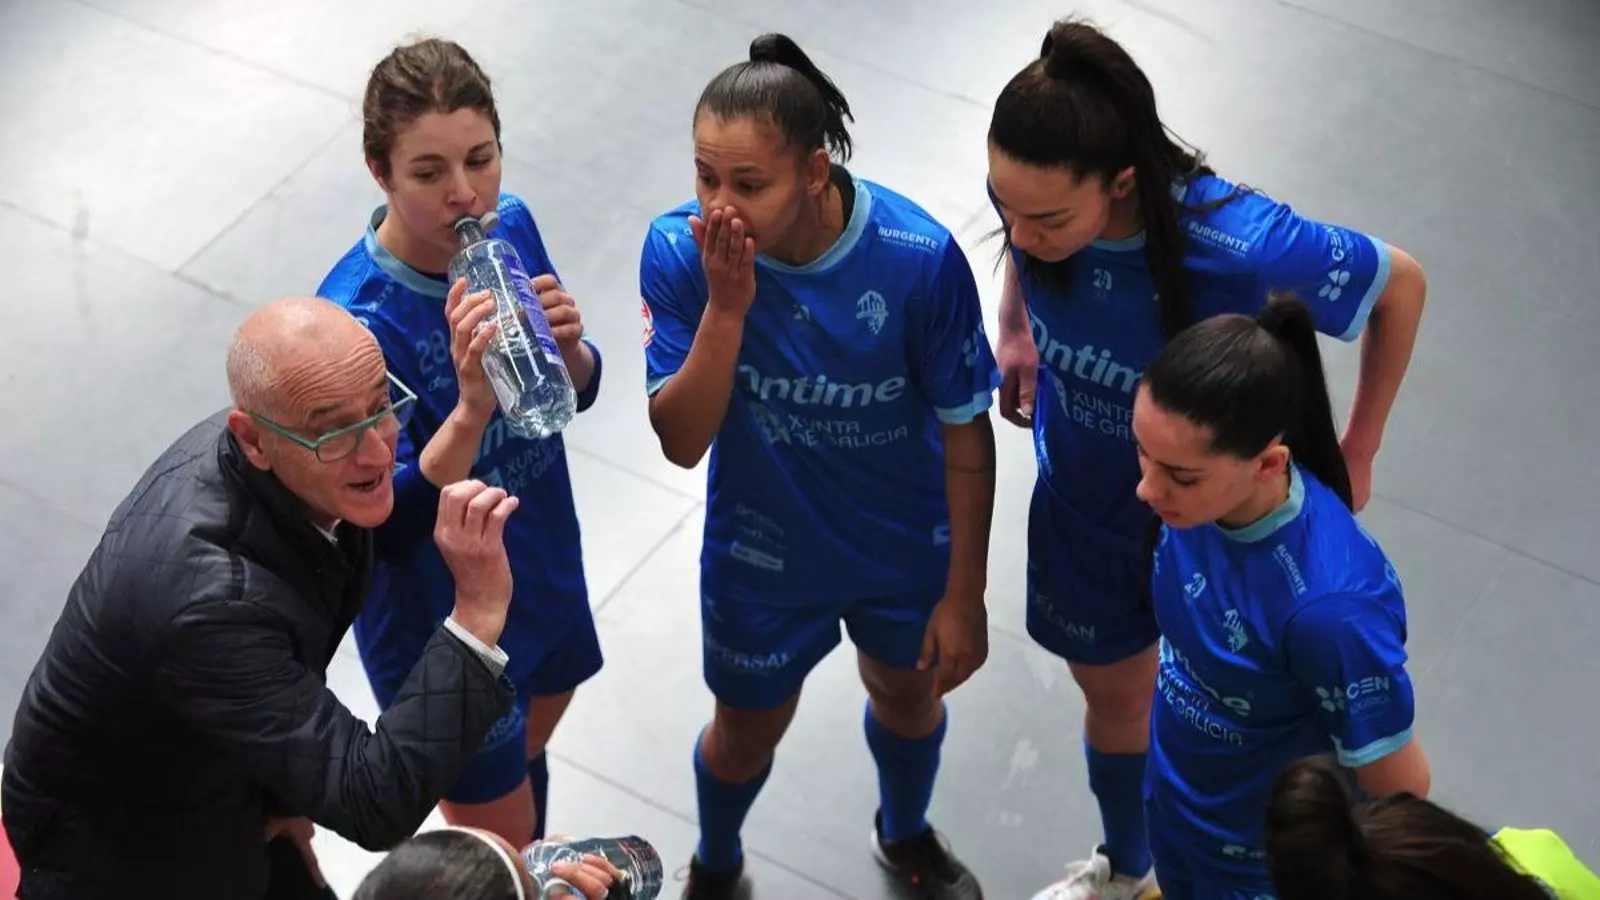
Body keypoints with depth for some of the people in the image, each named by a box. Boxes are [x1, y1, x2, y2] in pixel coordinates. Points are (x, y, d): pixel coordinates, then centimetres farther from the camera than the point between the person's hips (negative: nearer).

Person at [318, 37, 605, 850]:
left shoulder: (508, 225, -14)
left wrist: (566, 347, -25)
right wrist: (470, 410, -47)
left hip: (543, 565, 6)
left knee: (527, 753, 33)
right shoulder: (357, 318, -32)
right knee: (500, 849, 13)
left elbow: (575, 393, -1)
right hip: (440, 615, -6)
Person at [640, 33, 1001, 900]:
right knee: (747, 730, 23)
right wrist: (726, 306, -39)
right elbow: (681, 442, -25)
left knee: (908, 693, 28)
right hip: (762, 550, 0)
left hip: (904, 544, 0)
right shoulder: (679, 251, -27)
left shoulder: (919, 257, -30)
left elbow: (965, 432, -16)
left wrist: (964, 596, -9)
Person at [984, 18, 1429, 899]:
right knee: (1114, 693, 27)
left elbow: (1401, 285, -21)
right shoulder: (1034, 196, -29)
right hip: (1082, 507, 4)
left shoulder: (1241, 246, -41)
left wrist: (1356, 453, -12)